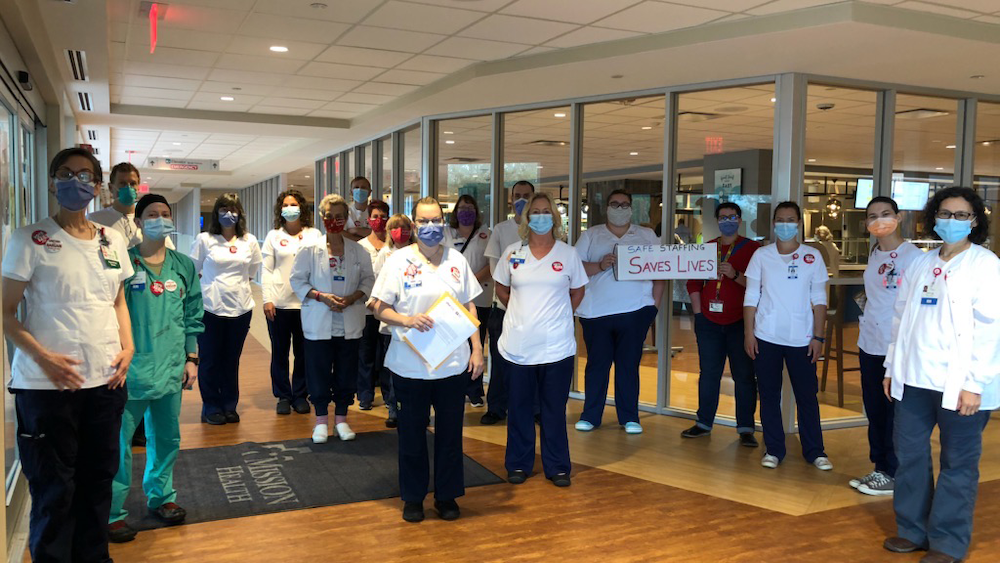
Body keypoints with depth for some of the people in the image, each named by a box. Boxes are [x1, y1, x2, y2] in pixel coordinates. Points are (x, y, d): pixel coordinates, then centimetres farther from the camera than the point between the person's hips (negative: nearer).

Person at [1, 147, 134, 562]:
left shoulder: (113, 241, 10)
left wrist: (127, 346, 4)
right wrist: (43, 357, -17)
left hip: (106, 381, 4)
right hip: (47, 385, -4)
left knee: (98, 479, 14)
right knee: (54, 489, 6)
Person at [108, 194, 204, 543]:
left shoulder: (184, 266, 7)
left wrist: (191, 359, 9)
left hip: (171, 369, 5)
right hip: (131, 370, -4)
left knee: (167, 438, 15)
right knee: (119, 442, 1)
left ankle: (160, 496, 33)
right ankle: (112, 512, 15)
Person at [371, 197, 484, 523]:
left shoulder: (457, 260, 6)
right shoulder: (399, 260, -2)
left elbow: (470, 307, 10)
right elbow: (380, 309, -2)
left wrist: (477, 349, 3)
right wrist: (407, 320, -20)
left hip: (454, 364, 2)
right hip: (410, 365, -2)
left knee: (450, 432, 9)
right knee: (412, 432, 9)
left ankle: (447, 496, 25)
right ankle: (413, 497, 25)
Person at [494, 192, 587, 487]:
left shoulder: (568, 253, 2)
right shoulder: (512, 253, 3)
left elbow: (577, 291, 12)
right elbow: (500, 287, 15)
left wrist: (558, 315, 5)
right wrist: (521, 310, 10)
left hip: (556, 346, -1)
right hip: (518, 345, 1)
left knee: (555, 410, 6)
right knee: (519, 408, 10)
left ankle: (557, 467, 19)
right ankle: (518, 464, 24)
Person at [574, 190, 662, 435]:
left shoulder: (647, 236, 13)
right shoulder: (590, 235, 10)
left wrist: (655, 304, -1)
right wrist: (599, 266, -17)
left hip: (636, 311, 1)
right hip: (596, 312, 0)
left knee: (629, 364, 5)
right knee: (596, 364, 5)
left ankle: (629, 417, 14)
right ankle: (590, 416, 15)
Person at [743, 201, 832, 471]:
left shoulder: (812, 256, 3)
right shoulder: (761, 255, 3)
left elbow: (819, 299, 4)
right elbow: (751, 297, 4)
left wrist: (818, 337, -2)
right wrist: (748, 333, -2)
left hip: (801, 339, 0)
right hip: (766, 337, 1)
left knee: (807, 395, 4)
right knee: (769, 395, 6)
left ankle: (814, 451, 16)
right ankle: (773, 449, 17)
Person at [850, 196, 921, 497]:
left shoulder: (912, 256, -10)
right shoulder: (874, 254, 11)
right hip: (870, 346, 7)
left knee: (894, 412, 2)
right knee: (874, 409, 14)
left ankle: (892, 474, 14)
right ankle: (879, 467, 26)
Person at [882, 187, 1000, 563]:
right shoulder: (920, 264, 12)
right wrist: (892, 367, 12)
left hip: (959, 384, -6)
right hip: (915, 379, 6)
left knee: (957, 464, 5)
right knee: (909, 455, 12)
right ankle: (913, 530, 26)